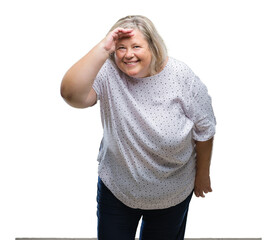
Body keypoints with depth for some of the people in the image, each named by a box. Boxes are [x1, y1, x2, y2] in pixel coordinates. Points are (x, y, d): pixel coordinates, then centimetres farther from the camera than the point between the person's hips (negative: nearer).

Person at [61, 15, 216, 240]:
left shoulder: (182, 76, -19)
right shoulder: (108, 74, -20)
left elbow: (204, 129, -7)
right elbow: (72, 94, -39)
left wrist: (202, 174, 2)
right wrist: (102, 49, -41)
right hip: (117, 188, 0)